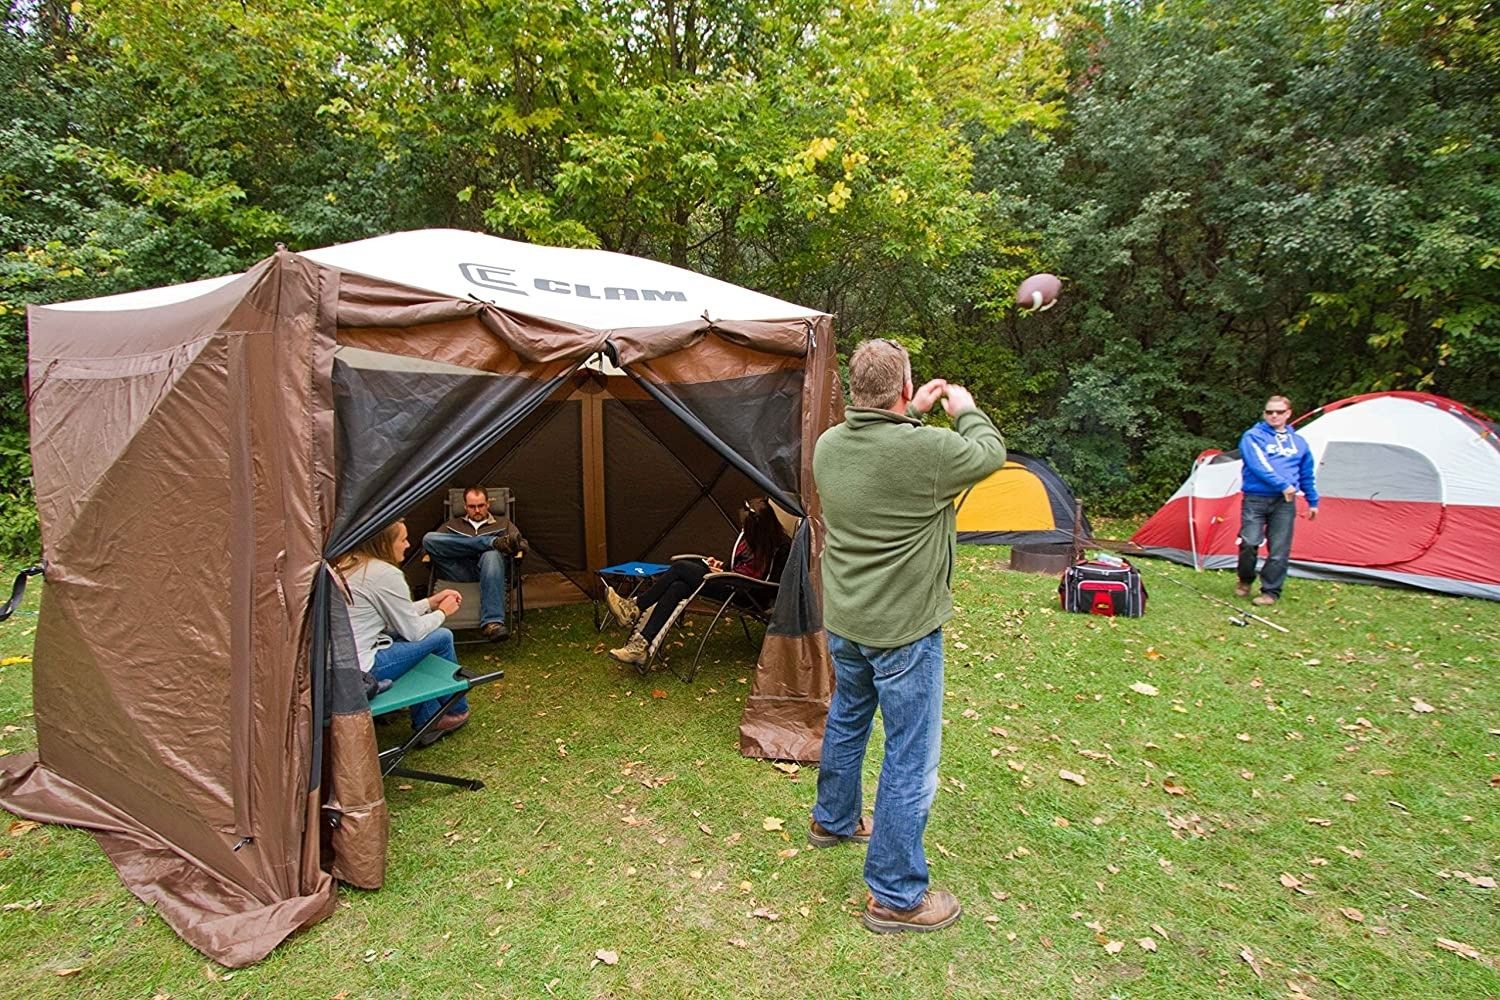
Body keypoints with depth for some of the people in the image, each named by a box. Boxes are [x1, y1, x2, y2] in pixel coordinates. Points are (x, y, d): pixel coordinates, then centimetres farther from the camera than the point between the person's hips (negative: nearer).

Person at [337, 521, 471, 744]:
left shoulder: (348, 564, 12)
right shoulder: (386, 573, -15)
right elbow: (413, 630, -7)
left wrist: (431, 602, 18)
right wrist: (442, 612, 10)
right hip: (357, 669, -9)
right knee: (442, 637, 3)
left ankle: (427, 720, 24)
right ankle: (455, 710, 25)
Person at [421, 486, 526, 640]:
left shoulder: (502, 525, 28)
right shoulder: (452, 525, 30)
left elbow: (522, 544, 16)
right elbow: (430, 545, 19)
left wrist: (513, 546, -9)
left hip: (485, 570, -1)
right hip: (460, 572, 2)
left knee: (492, 555, -38)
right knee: (428, 538, -20)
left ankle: (491, 623, -53)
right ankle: (496, 542, -28)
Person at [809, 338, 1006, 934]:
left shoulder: (828, 445, -4)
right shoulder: (928, 450, -24)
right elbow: (992, 453, -4)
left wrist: (913, 415, 15)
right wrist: (965, 411, 12)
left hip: (843, 623, 7)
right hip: (904, 632, -7)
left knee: (846, 721, 27)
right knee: (910, 758, 6)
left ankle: (833, 821, 50)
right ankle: (895, 897, 20)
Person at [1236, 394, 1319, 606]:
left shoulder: (1298, 442, 17)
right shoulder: (1253, 436, 1)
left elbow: (1307, 475, 25)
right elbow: (1258, 465, -12)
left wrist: (1313, 502, 25)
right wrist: (1282, 484, -17)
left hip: (1284, 502, 4)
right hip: (1255, 499, -4)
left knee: (1279, 550, 0)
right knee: (1249, 542, -13)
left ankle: (1270, 592, 10)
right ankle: (1245, 581, 12)